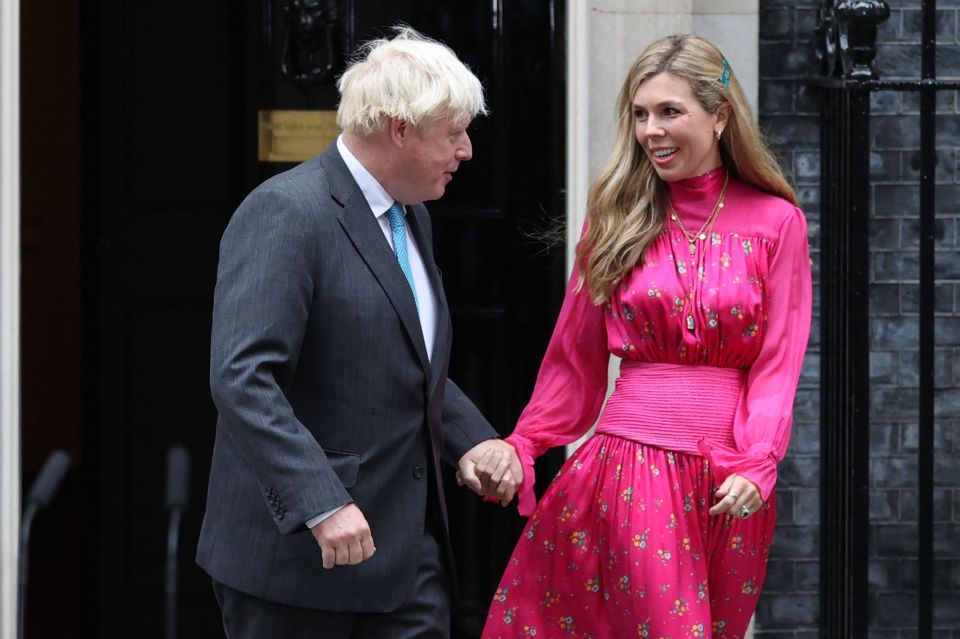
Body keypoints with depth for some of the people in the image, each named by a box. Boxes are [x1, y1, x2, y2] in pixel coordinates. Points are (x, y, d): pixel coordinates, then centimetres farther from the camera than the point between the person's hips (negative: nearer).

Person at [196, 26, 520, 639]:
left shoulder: (410, 217, 14)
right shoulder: (286, 213, -16)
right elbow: (242, 379, -24)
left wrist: (469, 438, 7)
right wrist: (321, 504, -30)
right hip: (298, 553, -8)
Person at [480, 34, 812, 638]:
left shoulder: (777, 222, 3)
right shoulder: (620, 217, 7)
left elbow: (778, 362, -1)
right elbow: (574, 358, 10)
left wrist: (755, 465, -13)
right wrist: (519, 450, 1)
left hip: (732, 482, 0)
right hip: (632, 463, 0)